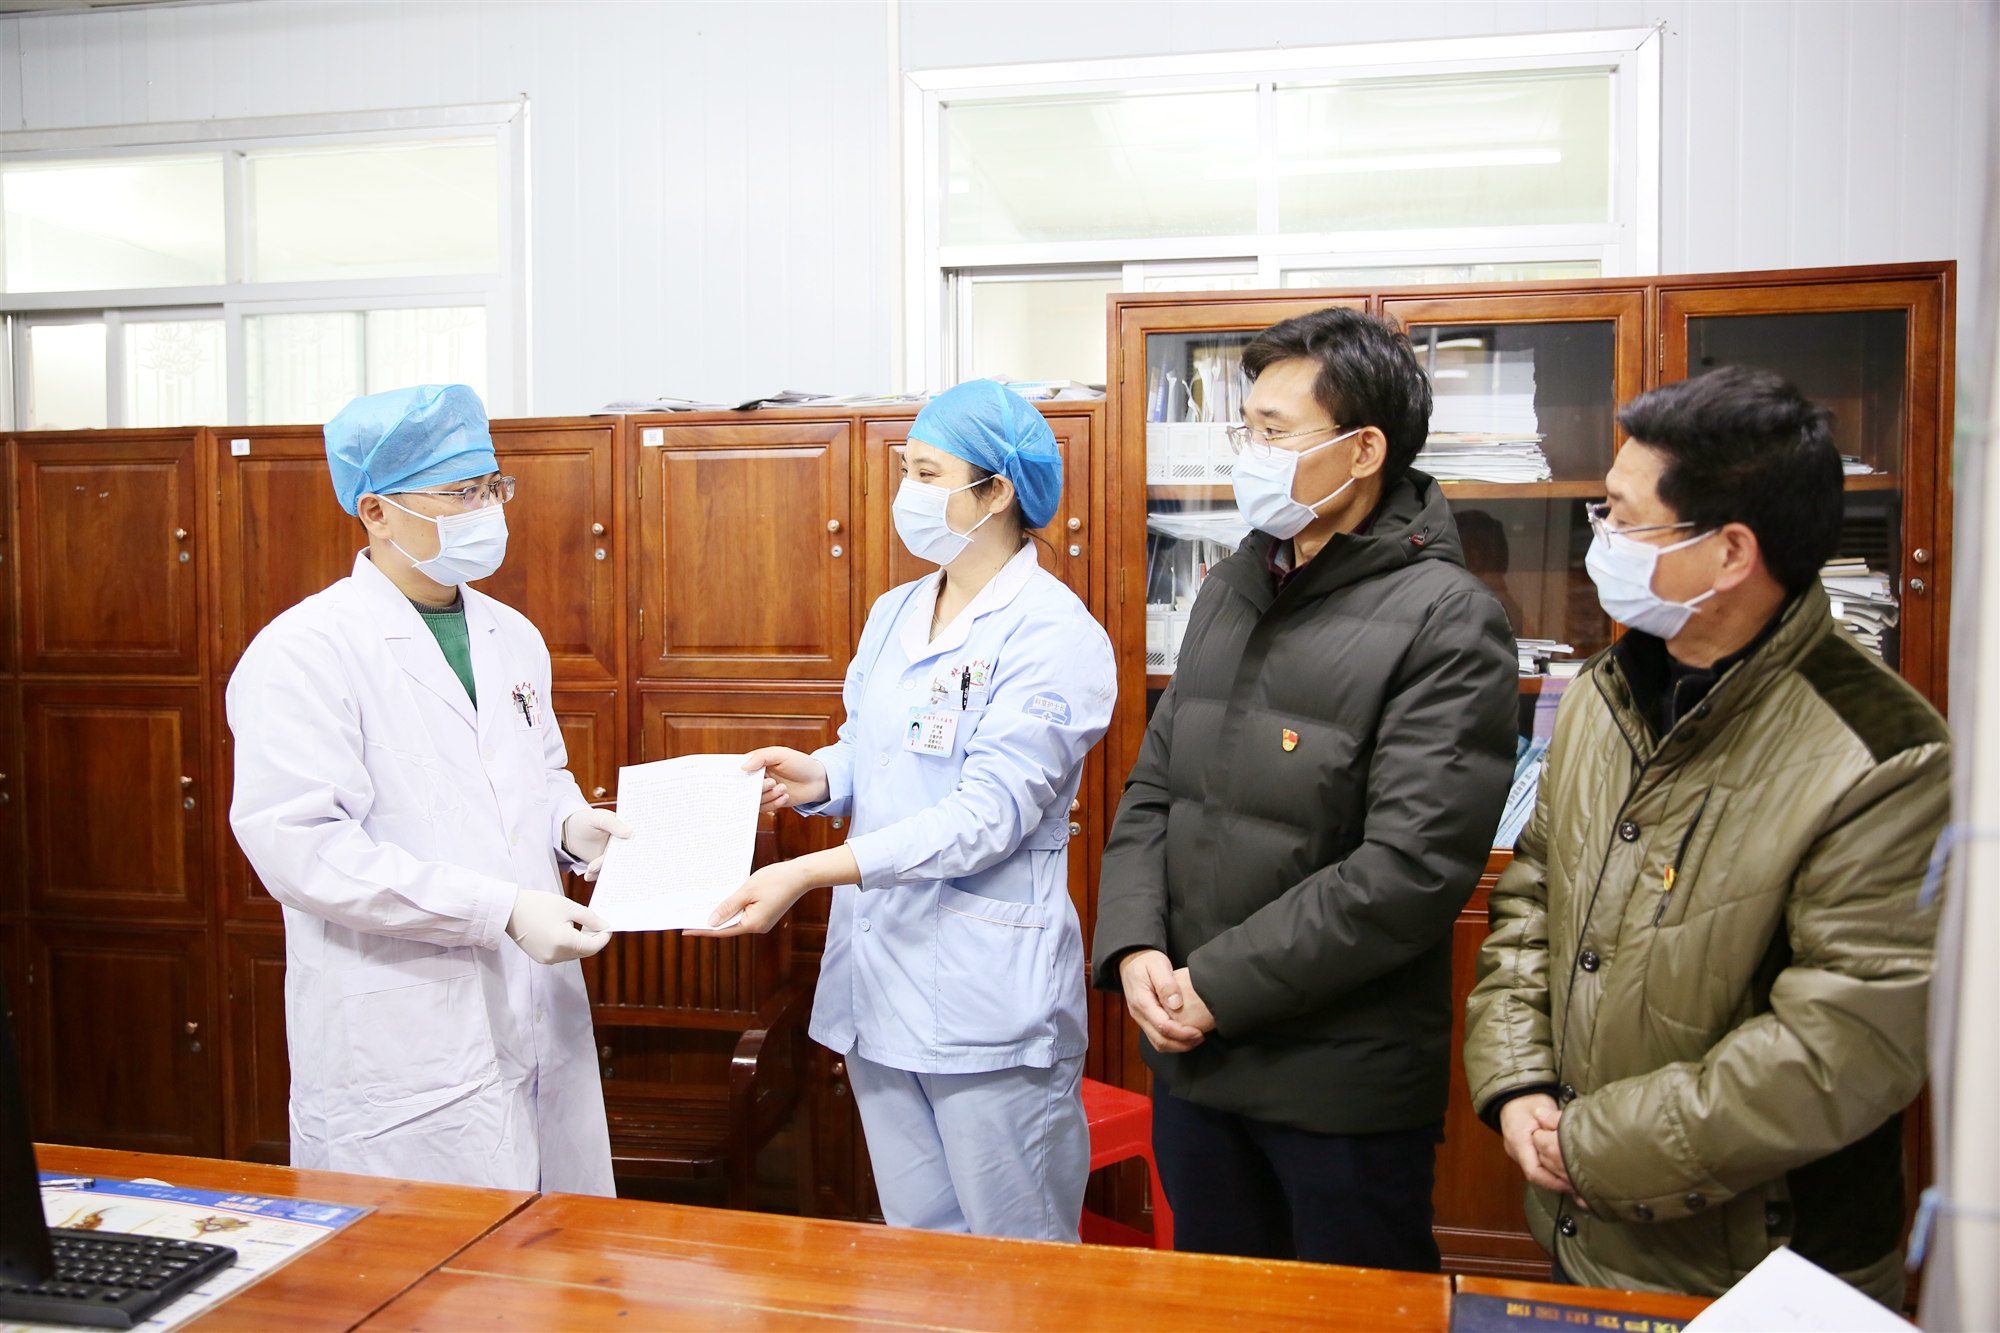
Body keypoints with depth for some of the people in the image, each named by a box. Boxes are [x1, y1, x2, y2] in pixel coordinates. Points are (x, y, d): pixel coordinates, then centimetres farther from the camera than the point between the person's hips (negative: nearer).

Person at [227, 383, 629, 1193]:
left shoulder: (513, 637, 13)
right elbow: (300, 847, -19)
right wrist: (502, 909, -21)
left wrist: (573, 825, 2)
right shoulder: (303, 652, -11)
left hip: (543, 1026, 7)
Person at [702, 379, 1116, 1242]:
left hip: (988, 996, -7)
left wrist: (807, 872, -26)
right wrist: (819, 775, -4)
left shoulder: (1054, 635, -14)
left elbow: (988, 814, -21)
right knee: (915, 1244, 20)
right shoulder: (893, 615, 11)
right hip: (878, 976, 7)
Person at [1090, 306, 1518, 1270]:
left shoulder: (1446, 621, -15)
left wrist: (1218, 986, -19)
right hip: (1190, 1055, 7)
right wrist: (1134, 948, -6)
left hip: (1345, 1081, -6)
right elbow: (1153, 786, 9)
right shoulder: (1229, 592, 8)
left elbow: (1411, 869, -23)